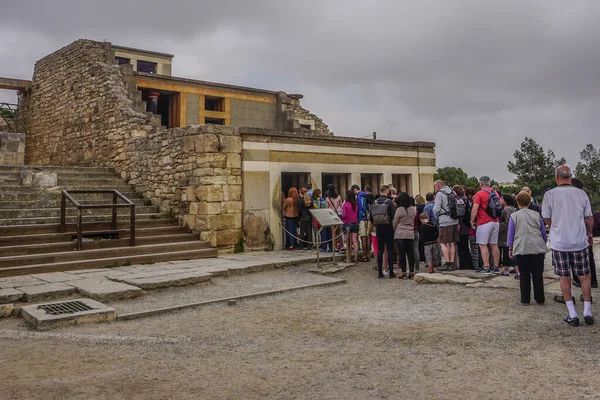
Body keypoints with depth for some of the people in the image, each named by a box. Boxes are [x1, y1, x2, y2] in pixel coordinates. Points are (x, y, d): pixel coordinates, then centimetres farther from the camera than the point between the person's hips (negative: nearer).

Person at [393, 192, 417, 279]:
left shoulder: (399, 209, -11)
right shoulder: (413, 209, 4)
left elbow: (394, 223, -3)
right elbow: (413, 221, 14)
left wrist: (394, 232, 11)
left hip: (400, 234, -4)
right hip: (410, 234, 4)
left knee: (401, 254, 0)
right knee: (410, 253, 9)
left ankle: (404, 273, 1)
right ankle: (412, 272, 12)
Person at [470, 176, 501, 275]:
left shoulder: (479, 194, -9)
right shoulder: (495, 193, 13)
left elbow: (475, 209, -16)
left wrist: (472, 221, -7)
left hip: (484, 223, -7)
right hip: (495, 222, 7)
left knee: (483, 245, -4)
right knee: (494, 245, 10)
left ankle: (486, 268, -8)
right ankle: (496, 268, 13)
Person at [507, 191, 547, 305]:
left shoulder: (514, 215, 4)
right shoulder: (536, 214, 9)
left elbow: (510, 234, 5)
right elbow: (543, 232, 15)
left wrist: (510, 248, 12)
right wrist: (543, 244, 26)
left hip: (521, 249, -1)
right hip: (538, 248, 2)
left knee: (524, 275, 4)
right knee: (538, 275, 6)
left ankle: (525, 300, 8)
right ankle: (540, 299, 12)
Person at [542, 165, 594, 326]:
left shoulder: (549, 194, -8)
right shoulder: (581, 194, -4)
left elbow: (547, 220, 1)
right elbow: (589, 218, 4)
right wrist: (590, 233, 22)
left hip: (559, 242, -1)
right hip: (580, 241, 1)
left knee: (565, 278, 8)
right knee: (584, 277, 13)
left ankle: (572, 315, 10)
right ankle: (587, 312, 15)